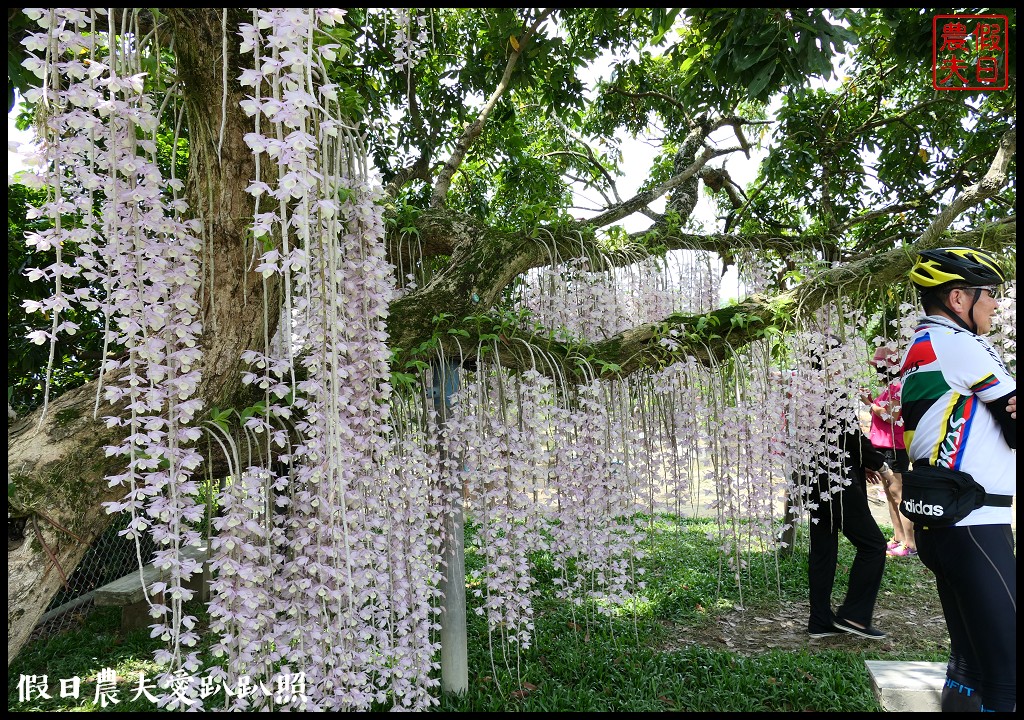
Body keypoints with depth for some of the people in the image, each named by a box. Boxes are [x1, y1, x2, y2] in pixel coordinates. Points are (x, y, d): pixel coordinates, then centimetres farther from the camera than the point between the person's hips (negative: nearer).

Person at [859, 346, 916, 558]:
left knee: (897, 495, -8)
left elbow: (891, 417, -21)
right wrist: (871, 401, 6)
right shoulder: (889, 387, 16)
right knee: (889, 494, 14)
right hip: (883, 447, 10)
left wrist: (870, 404, -14)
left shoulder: (897, 387, -14)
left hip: (894, 449, -10)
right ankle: (898, 539, 22)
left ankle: (910, 544, -3)